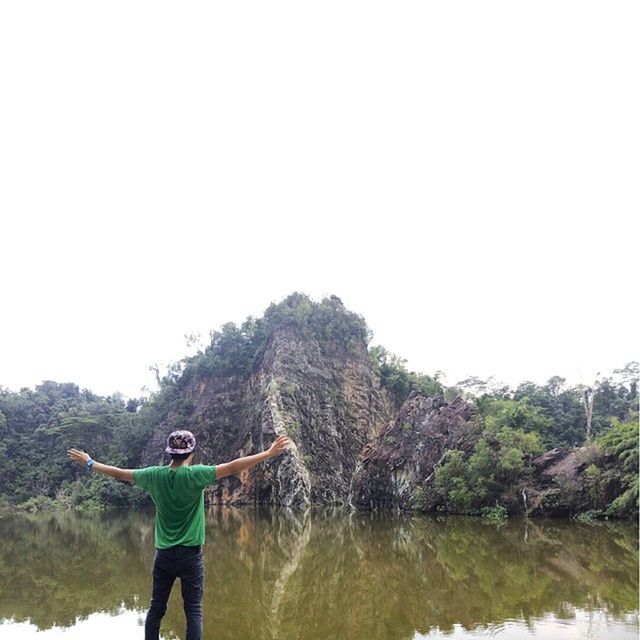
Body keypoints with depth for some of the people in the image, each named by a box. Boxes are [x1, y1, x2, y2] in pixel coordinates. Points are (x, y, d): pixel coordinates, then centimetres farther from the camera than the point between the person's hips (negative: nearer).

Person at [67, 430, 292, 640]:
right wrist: (269, 453, -17)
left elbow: (119, 472, 8)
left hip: (164, 555, 4)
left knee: (156, 609, 14)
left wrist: (89, 463, 23)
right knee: (194, 611, 3)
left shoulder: (154, 475, -3)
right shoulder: (195, 475, -14)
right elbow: (233, 467, -18)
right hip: (191, 554, -4)